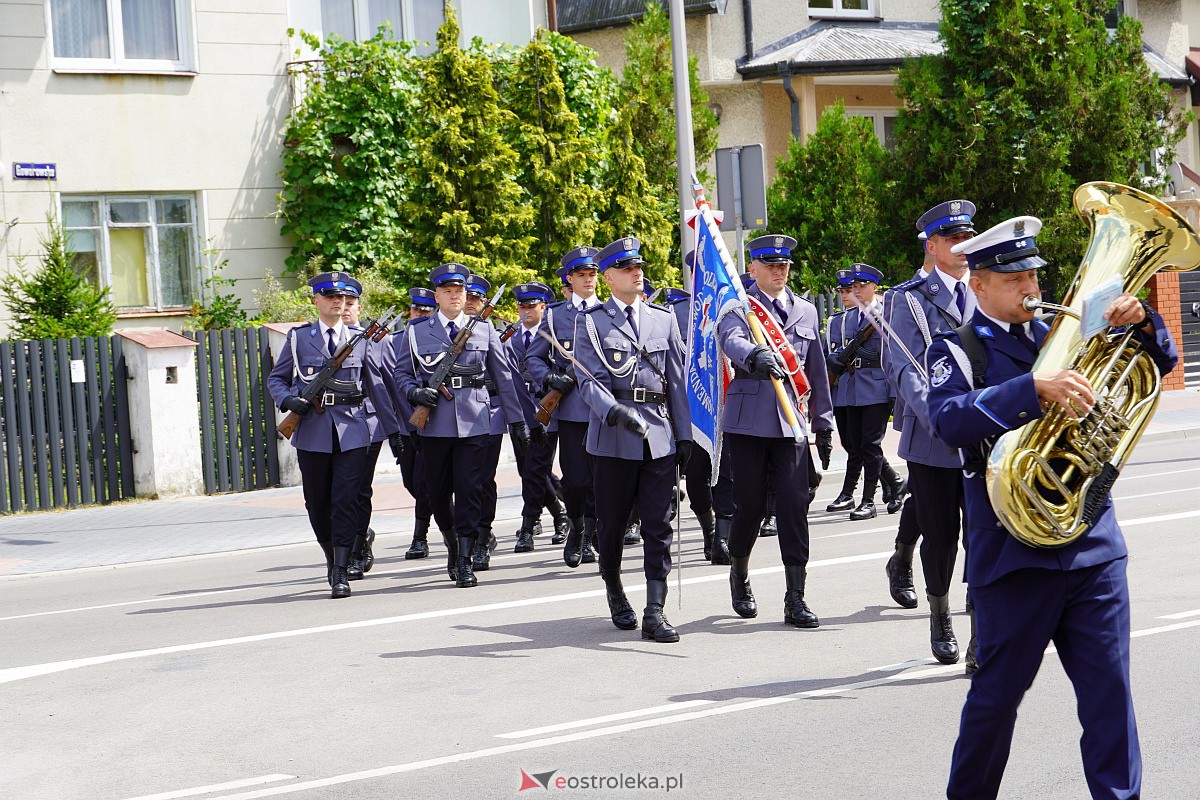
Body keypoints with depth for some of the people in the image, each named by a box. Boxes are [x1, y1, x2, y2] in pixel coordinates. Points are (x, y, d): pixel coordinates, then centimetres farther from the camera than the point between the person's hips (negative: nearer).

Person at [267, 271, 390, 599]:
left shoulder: (361, 338, 8)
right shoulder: (299, 337, 7)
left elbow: (376, 386, 10)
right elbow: (276, 379, 11)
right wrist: (289, 401, -9)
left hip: (352, 430, -1)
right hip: (312, 432, 1)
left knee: (347, 501, -9)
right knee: (318, 503, 9)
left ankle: (341, 572, -8)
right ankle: (331, 557, 30)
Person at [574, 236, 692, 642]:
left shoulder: (664, 318, 12)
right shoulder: (591, 322, 2)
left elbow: (677, 379, 12)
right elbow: (589, 379, -8)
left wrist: (684, 433, 8)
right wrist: (615, 412, -26)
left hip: (660, 436, 2)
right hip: (613, 437, -2)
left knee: (658, 527, -4)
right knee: (612, 525, 8)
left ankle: (654, 612, -5)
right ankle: (615, 593, 31)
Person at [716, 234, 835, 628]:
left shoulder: (806, 311, 16)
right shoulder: (738, 307, 1)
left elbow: (816, 370, 19)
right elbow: (732, 340, -23)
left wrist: (824, 424, 17)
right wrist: (756, 356, -45)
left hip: (791, 421, 3)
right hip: (748, 420, -3)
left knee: (795, 503, -6)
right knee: (751, 503, 3)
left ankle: (795, 598, -4)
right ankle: (739, 577, 29)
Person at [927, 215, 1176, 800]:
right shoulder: (957, 350, -1)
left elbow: (1161, 361, 16)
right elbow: (949, 419, -22)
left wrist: (1139, 321, -6)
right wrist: (1035, 388, -32)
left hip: (1094, 546, 4)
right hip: (1013, 550, -4)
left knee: (1109, 689, 3)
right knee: (998, 692, 7)